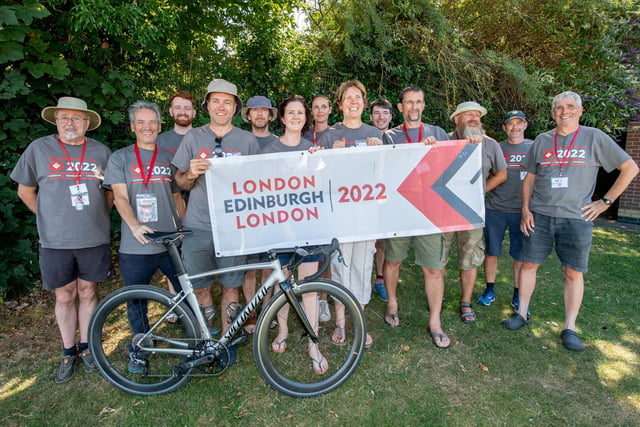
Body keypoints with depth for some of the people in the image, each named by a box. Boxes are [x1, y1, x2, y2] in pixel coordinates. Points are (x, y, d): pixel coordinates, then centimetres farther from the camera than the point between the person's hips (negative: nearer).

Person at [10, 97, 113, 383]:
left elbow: (111, 191, 13)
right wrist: (50, 218, 5)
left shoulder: (101, 152, 3)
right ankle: (68, 352, 26)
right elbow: (25, 190, 10)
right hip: (55, 241, 0)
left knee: (87, 292, 12)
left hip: (94, 239, 1)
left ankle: (86, 346, 28)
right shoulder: (39, 148, 1)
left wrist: (95, 216, 4)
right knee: (64, 297, 9)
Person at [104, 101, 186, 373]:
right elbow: (120, 197, -5)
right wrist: (134, 225, -22)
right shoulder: (120, 158, 5)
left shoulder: (169, 158, 12)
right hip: (135, 247, -1)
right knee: (136, 301, 10)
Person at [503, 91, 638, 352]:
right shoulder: (542, 140, 9)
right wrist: (525, 209, 2)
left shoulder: (594, 137, 2)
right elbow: (529, 178, 12)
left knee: (574, 272, 3)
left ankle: (570, 328, 14)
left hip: (576, 217, -2)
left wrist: (606, 201, 0)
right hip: (539, 215, 2)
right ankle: (522, 313, 19)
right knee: (529, 264, 5)